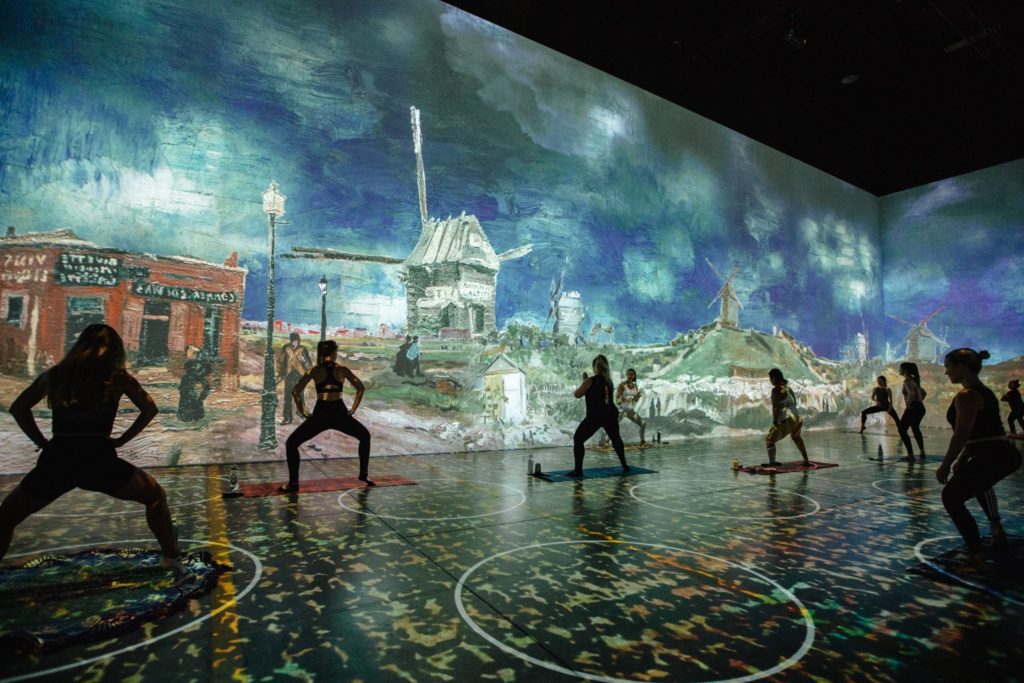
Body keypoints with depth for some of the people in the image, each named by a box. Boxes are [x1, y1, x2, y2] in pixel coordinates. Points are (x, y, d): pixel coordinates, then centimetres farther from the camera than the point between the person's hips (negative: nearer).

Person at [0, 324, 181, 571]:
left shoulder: (55, 373, 13)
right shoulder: (117, 376, 5)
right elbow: (149, 409, 4)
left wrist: (42, 442, 17)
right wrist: (120, 440, 10)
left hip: (56, 460, 2)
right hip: (98, 459, -2)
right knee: (156, 497, 17)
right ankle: (171, 559, 10)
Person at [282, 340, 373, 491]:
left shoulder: (314, 370, 6)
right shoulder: (342, 369, 7)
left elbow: (295, 391, 0)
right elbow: (361, 388, 8)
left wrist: (303, 412, 8)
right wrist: (353, 410, 11)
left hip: (320, 415, -1)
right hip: (340, 414, 1)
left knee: (291, 444, 14)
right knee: (365, 436, 25)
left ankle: (293, 483, 5)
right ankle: (363, 474, 26)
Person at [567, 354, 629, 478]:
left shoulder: (590, 381, -8)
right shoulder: (609, 381, 10)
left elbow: (577, 394, 1)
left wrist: (584, 382, 13)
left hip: (595, 416, -6)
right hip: (611, 413, 6)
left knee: (578, 440, 3)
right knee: (616, 438, 29)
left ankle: (578, 470, -5)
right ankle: (625, 466, 35)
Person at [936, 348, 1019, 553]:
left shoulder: (966, 396, -16)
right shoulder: (984, 391, 14)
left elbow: (961, 435, -20)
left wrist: (945, 466, -12)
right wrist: (962, 460, 22)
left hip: (991, 457, -11)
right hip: (1005, 453, 11)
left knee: (951, 497, -6)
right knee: (978, 482, 39)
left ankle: (976, 554, -6)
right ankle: (996, 528, 49)